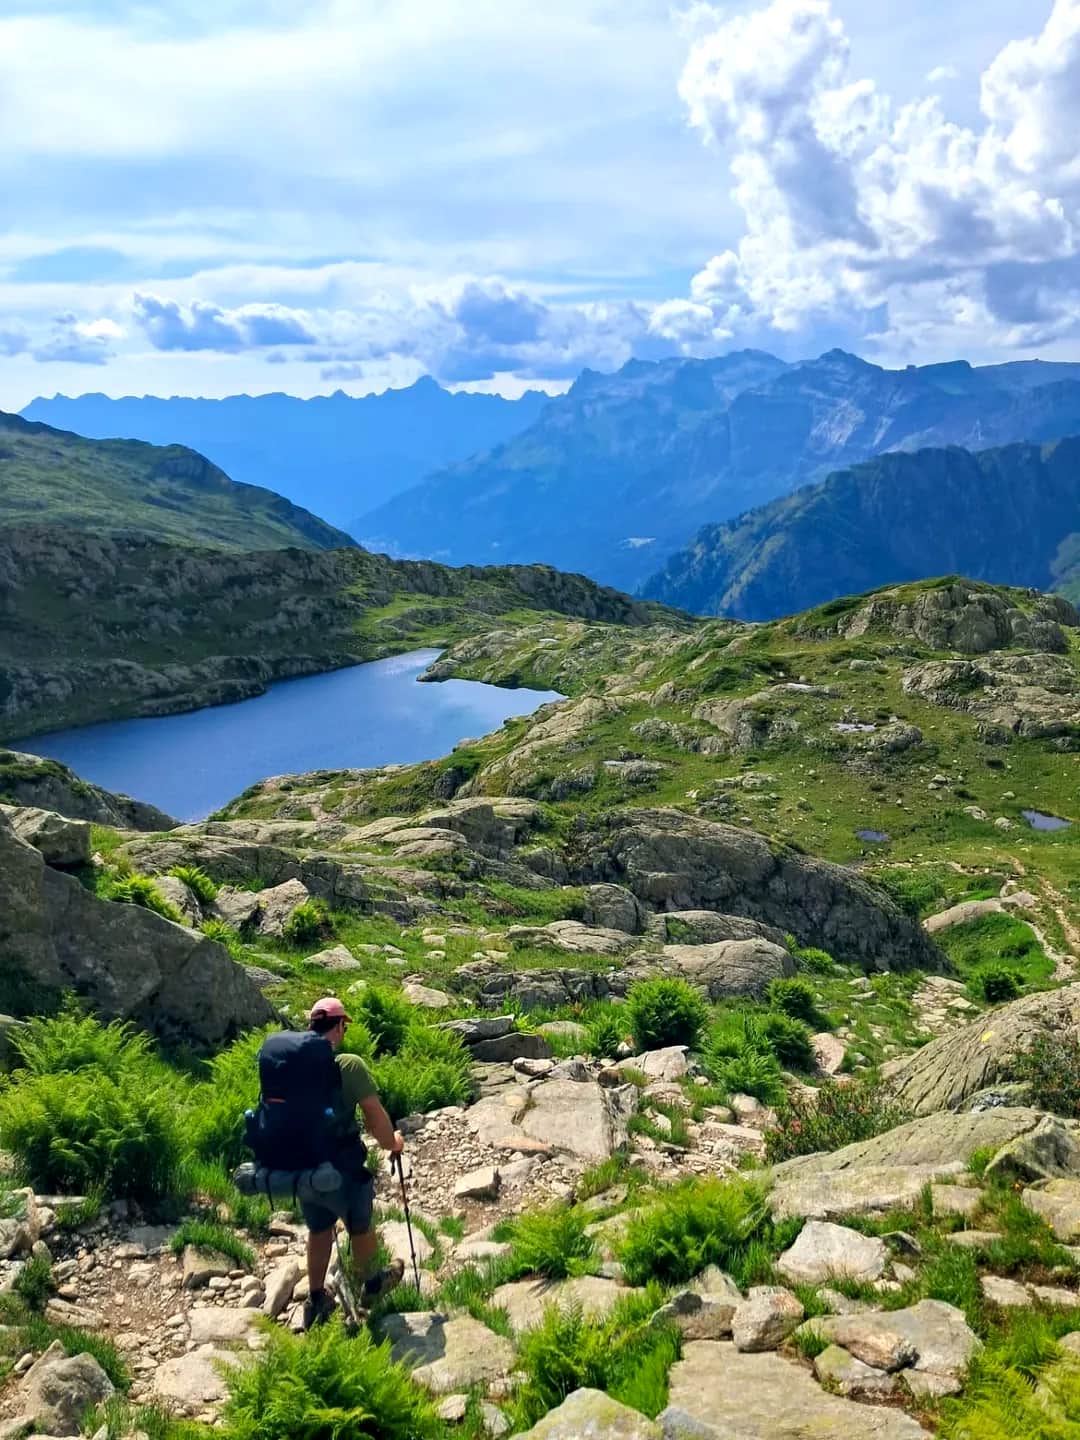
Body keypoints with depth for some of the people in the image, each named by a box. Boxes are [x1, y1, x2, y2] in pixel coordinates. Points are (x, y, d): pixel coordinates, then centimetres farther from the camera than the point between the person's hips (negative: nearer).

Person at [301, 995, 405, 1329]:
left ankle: (316, 1301, 38)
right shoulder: (349, 1065, -21)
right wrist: (392, 1142, -1)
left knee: (318, 1230, 26)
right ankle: (368, 1286, 44)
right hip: (341, 1168, -5)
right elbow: (375, 1115, -21)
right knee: (360, 1226, 22)